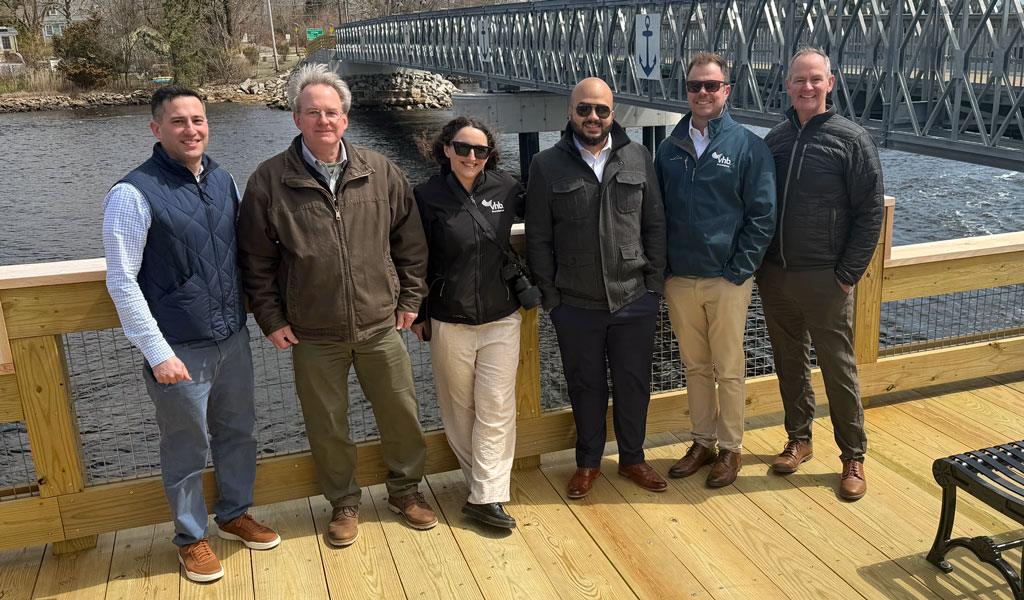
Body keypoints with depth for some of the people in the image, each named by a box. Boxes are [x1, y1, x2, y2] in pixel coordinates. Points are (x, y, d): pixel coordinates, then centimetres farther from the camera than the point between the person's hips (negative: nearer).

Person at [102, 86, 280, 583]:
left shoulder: (222, 180, 5)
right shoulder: (134, 194, -14)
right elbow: (121, 282, -13)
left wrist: (252, 315, 12)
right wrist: (157, 353, -15)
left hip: (232, 339, 6)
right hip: (179, 350, -5)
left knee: (237, 432, 18)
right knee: (186, 447, 9)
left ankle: (234, 514, 40)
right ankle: (191, 537, 30)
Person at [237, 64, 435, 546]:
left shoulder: (380, 172, -1)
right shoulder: (269, 181, -6)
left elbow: (410, 241, 8)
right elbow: (256, 260, 0)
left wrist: (410, 298, 6)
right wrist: (271, 319, -2)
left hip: (380, 326, 1)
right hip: (313, 335, -1)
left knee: (401, 414, 12)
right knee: (327, 425, 12)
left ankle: (405, 490, 36)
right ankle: (344, 503, 34)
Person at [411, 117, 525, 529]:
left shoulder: (505, 189, -1)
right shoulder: (427, 196, -6)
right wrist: (416, 313, 2)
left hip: (501, 319, 1)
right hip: (449, 322, -1)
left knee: (496, 409, 0)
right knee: (459, 409, 10)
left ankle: (486, 497, 6)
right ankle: (479, 478, 28)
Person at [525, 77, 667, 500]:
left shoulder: (638, 158, 3)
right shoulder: (547, 166, -1)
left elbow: (655, 226, 7)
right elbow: (538, 239, 0)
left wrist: (654, 283, 2)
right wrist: (550, 296, -3)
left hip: (634, 299, 1)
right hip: (575, 304, -1)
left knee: (634, 383, 13)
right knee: (585, 385, 13)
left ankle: (632, 458, 34)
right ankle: (588, 462, 32)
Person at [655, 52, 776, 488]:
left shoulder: (749, 146, -4)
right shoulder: (670, 148, 8)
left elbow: (763, 215, -6)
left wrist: (738, 270, -12)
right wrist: (662, 266, 4)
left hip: (728, 281, -4)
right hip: (680, 280, 4)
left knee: (729, 370, 6)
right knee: (695, 366, 14)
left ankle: (731, 448, 22)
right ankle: (702, 442, 29)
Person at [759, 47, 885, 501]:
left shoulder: (851, 139, -4)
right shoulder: (775, 139, 8)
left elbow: (870, 212, -5)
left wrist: (849, 273, -10)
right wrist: (758, 263, 7)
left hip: (824, 278, -4)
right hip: (775, 276, 4)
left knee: (838, 367, 2)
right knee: (789, 362, 14)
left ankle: (853, 457, 16)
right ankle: (799, 439, 31)